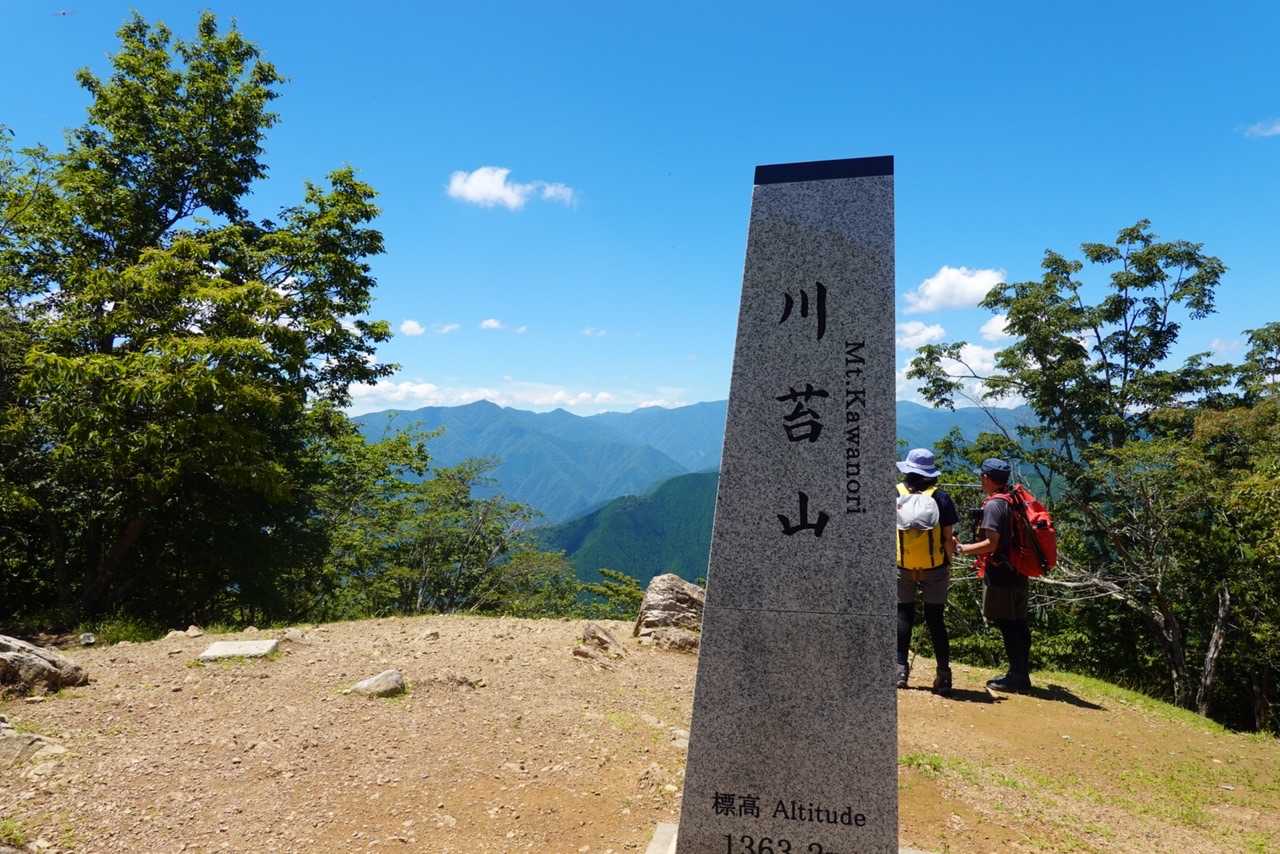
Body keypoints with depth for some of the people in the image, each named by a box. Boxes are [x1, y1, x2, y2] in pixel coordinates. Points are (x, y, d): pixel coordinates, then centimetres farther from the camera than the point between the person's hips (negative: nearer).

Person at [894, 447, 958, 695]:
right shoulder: (941, 498, -5)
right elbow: (948, 538, -4)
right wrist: (948, 565, 7)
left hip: (902, 568, 0)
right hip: (935, 568, 0)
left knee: (903, 616, 9)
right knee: (935, 619, 7)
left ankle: (901, 670, 8)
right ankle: (943, 673, 9)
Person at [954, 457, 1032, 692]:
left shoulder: (994, 505, -16)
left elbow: (991, 543, -21)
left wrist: (960, 548, -14)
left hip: (1001, 575, -9)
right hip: (1018, 573, 9)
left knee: (1008, 625, -1)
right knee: (1017, 624, 15)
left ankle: (1017, 677, 5)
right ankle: (1020, 673, 25)